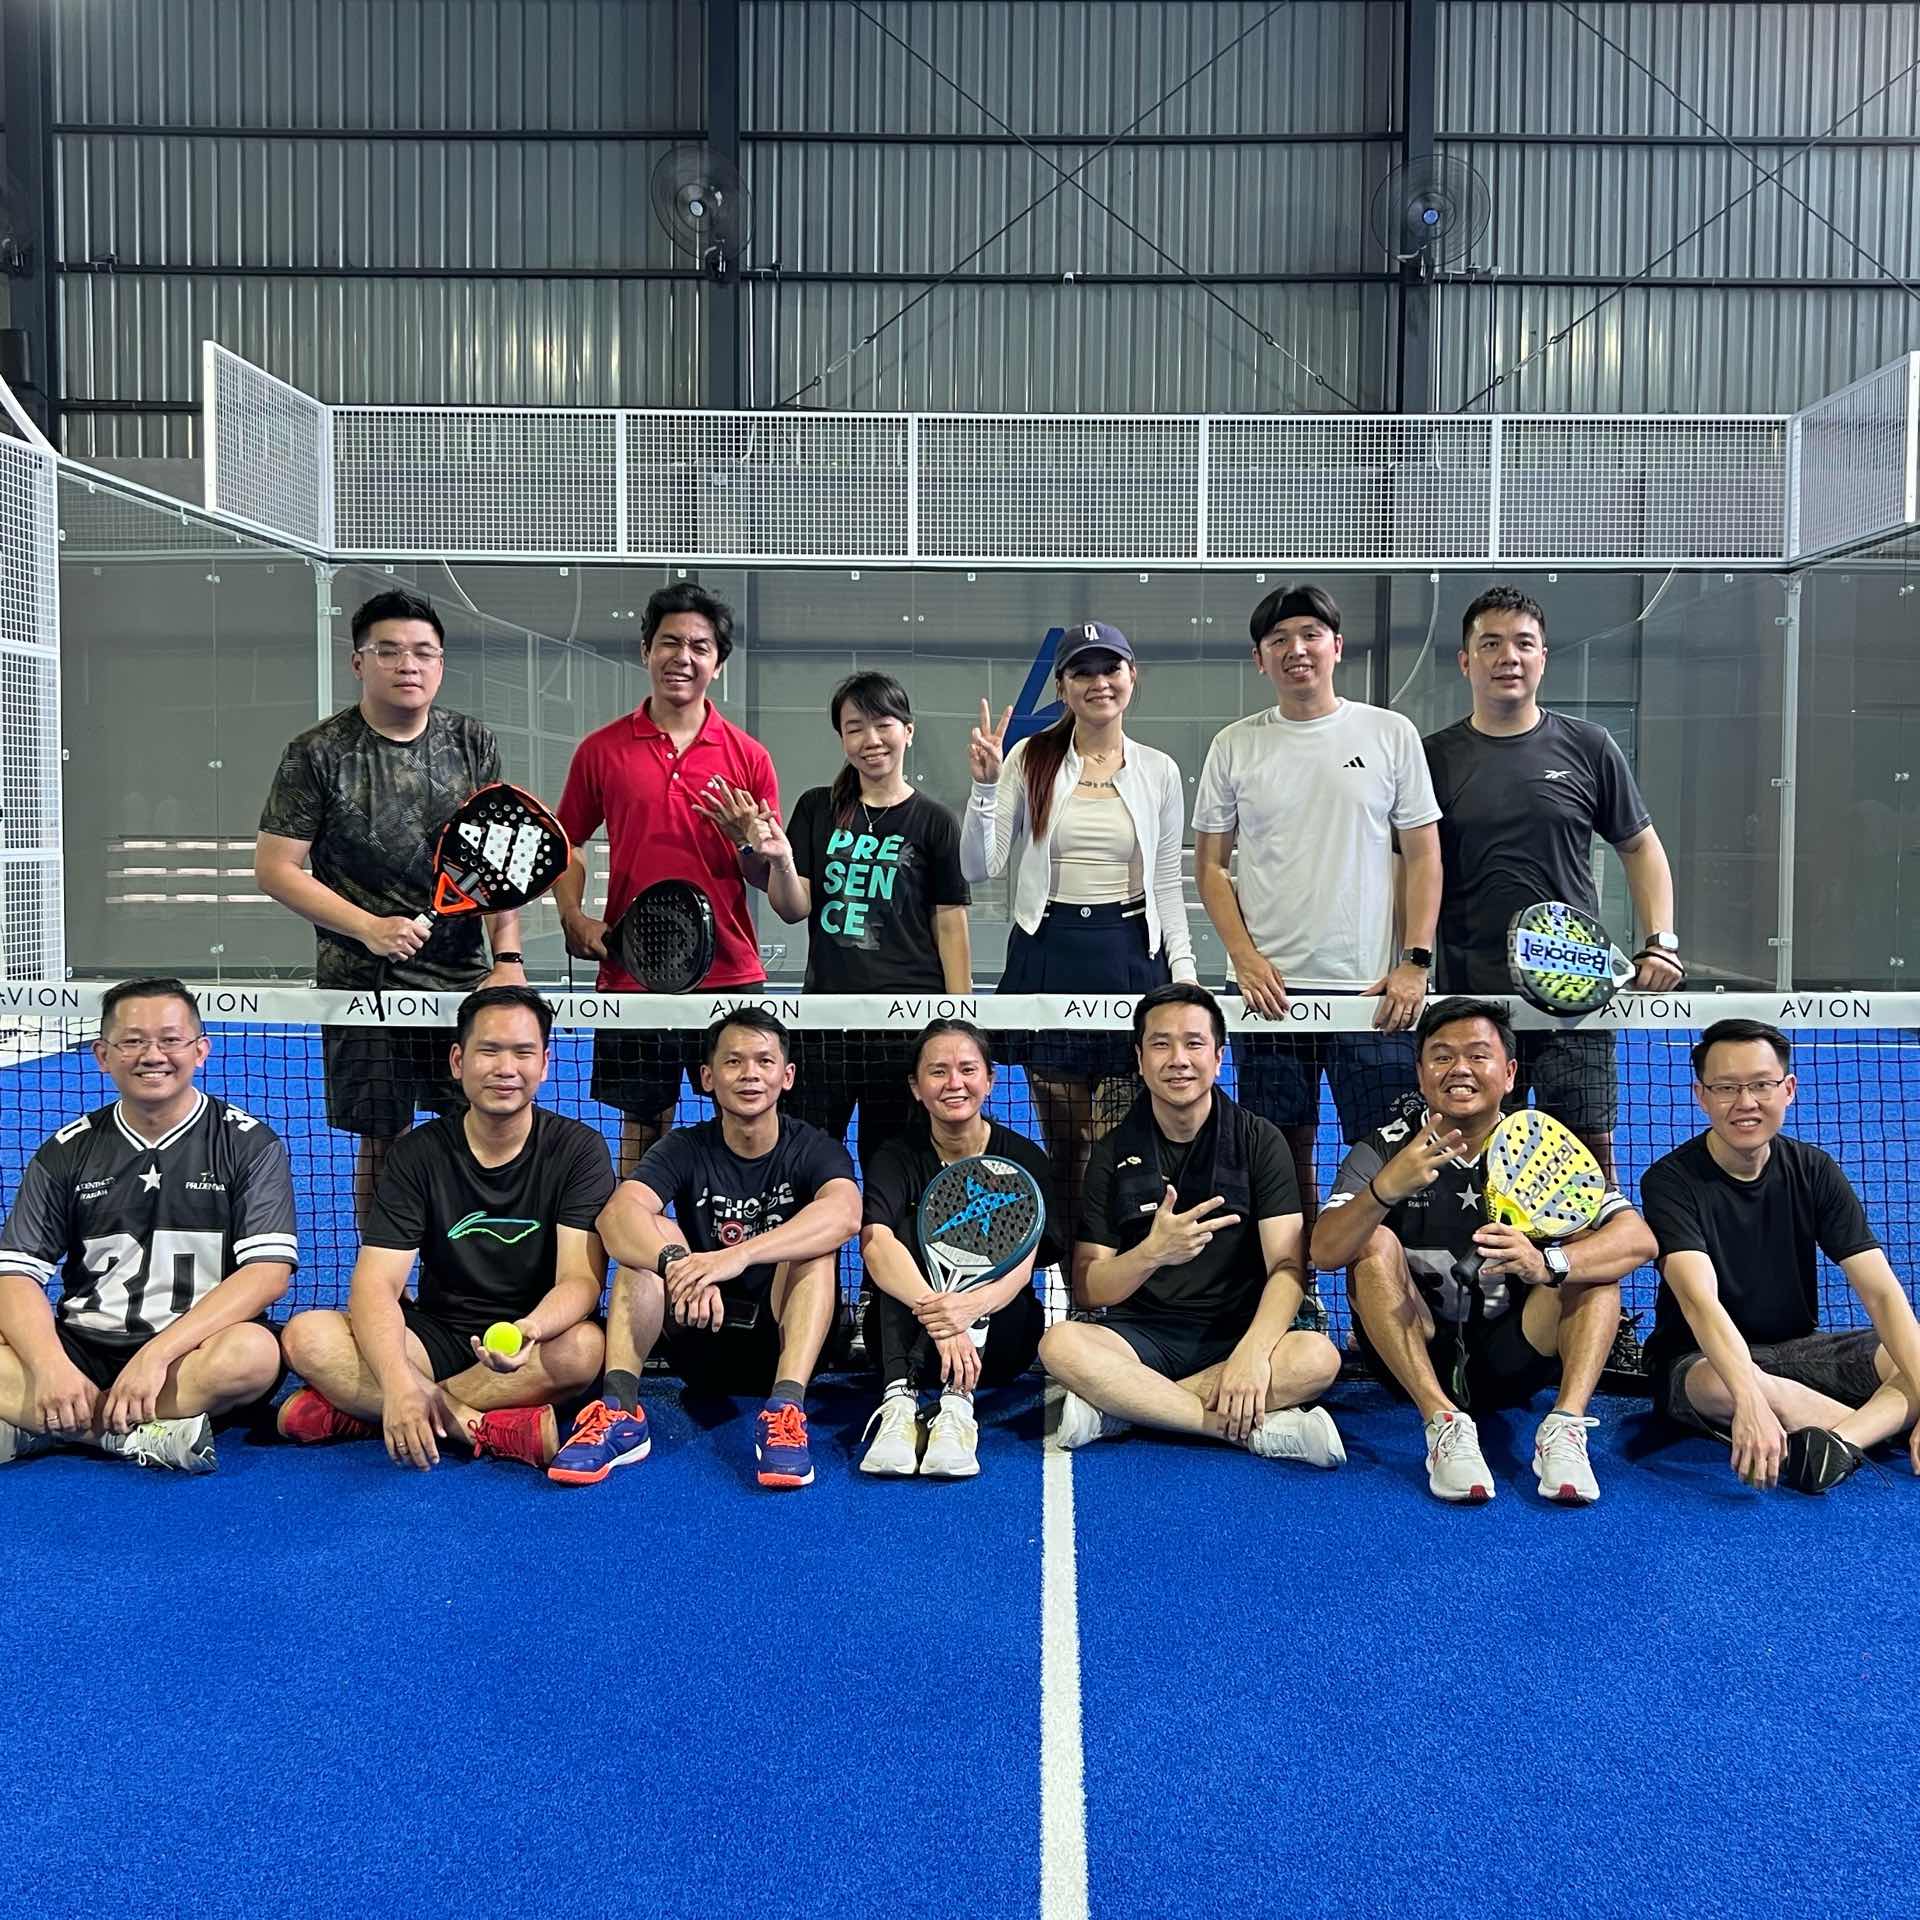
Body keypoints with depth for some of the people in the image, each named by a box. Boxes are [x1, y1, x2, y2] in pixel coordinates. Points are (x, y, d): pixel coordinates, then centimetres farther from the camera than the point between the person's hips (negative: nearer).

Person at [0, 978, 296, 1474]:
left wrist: (158, 1353, -21)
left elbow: (268, 1270, -10)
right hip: (83, 1348, 2)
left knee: (252, 1351, -36)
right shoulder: (66, 1153, 9)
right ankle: (138, 1435, -22)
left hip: (194, 1353, -2)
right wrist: (51, 1365, -18)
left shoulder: (249, 1144, 0)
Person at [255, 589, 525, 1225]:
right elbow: (275, 867, -2)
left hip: (464, 978, 2)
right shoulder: (318, 754, -3)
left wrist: (508, 959, -6)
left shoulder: (475, 745, 6)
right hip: (363, 982, -2)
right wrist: (369, 927, -13)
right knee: (383, 1146, 5)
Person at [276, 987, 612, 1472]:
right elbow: (375, 1283, -11)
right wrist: (398, 1381, -32)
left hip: (540, 1338, -1)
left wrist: (533, 1328, -40)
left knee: (584, 1346, -36)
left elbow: (580, 1279, -15)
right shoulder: (417, 1154, -2)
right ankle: (490, 1429, -30)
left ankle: (359, 1409, -26)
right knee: (307, 1336, -22)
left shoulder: (579, 1151, -5)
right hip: (437, 1336, 2)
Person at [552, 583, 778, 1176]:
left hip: (730, 976, 0)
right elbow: (568, 843, 14)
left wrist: (750, 843, -15)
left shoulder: (748, 756, 5)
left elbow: (770, 879, 6)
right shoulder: (601, 749, 5)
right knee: (643, 1127, 9)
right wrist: (573, 915, -2)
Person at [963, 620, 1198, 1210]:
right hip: (1048, 955, -1)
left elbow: (1167, 885, 11)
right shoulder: (1030, 760, 1)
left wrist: (1183, 973, 4)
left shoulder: (1158, 770, 6)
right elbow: (979, 868, -2)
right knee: (1065, 1142, 4)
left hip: (1130, 955, 1)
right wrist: (985, 786, -13)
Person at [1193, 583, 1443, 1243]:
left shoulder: (1392, 734, 6)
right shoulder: (1234, 745, 8)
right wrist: (1244, 956, -5)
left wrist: (1415, 961, -5)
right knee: (1282, 1160, 7)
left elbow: (1423, 854, 5)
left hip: (1374, 990, -1)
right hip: (1269, 988, 1)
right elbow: (1210, 864, 9)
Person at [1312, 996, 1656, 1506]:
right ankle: (1445, 1423, -34)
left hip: (1511, 1364, 1)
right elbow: (1324, 1253, -21)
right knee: (1374, 1243, -24)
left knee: (1595, 1253, -16)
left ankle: (1565, 1424, -31)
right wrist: (1385, 1188, -41)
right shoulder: (1384, 1150, -5)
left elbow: (1639, 1239, -17)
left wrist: (1547, 1264, -37)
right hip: (1412, 1359, -1)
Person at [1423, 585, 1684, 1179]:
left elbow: (1640, 846, 13)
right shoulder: (1434, 757, 6)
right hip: (1467, 996, 0)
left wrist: (1661, 941, 1)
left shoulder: (1588, 747, 7)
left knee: (1589, 1159, 1)